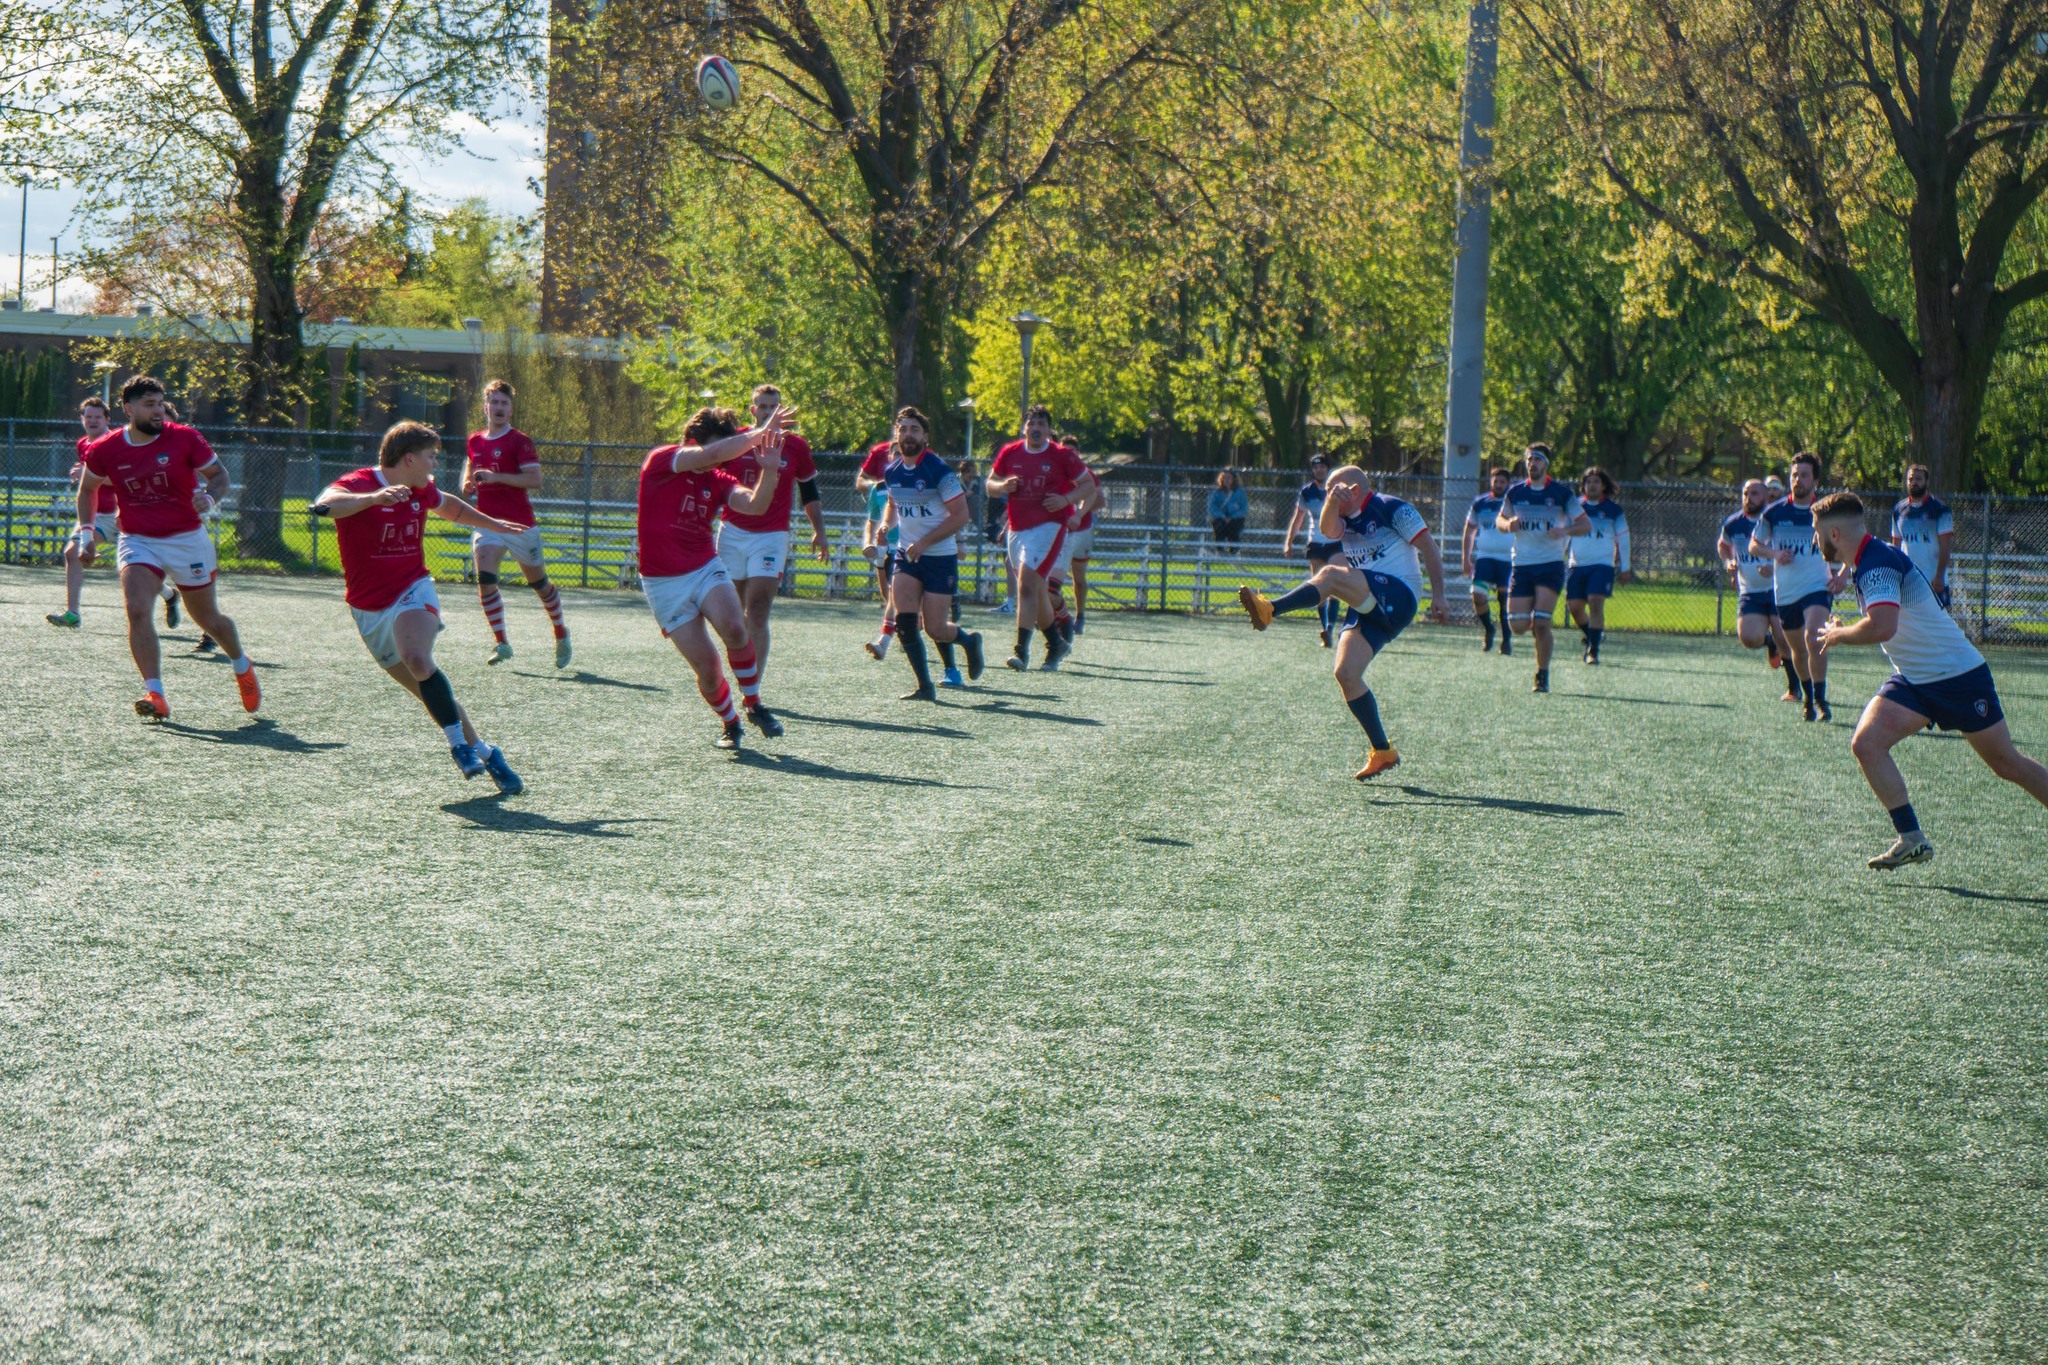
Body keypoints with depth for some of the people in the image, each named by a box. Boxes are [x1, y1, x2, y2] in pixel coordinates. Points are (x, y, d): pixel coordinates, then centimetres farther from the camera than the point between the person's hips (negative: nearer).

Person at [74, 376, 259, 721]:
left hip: (187, 540, -1)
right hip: (137, 542, 1)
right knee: (138, 610, -23)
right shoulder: (105, 449, -5)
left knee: (208, 618, 12)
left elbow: (220, 475, 0)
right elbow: (88, 488, 13)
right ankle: (155, 694, -22)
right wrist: (87, 532, 4)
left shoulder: (185, 438, -9)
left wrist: (209, 498, -22)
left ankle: (242, 668, 41)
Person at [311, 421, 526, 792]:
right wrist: (374, 497, -53)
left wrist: (494, 524, 41)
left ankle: (462, 746, -26)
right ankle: (482, 752, 16)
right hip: (370, 611, -1)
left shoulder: (421, 490, 4)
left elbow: (449, 506, 29)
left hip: (413, 593, 1)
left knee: (417, 659, -31)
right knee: (431, 693, 2)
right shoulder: (357, 485, -15)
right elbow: (323, 506, -38)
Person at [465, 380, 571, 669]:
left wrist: (496, 477, -22)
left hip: (520, 524, -4)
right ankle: (501, 643, -13)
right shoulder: (475, 441, 11)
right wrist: (468, 485, 7)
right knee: (485, 579, -17)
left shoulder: (519, 441, -6)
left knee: (539, 583, 9)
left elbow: (535, 479, -15)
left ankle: (562, 636, 30)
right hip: (487, 523, 4)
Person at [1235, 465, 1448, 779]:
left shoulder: (1391, 509, 0)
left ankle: (1269, 609, -45)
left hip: (1396, 595, -8)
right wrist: (1332, 501, -23)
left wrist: (1438, 596, -10)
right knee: (1346, 674, -5)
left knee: (1332, 574, -29)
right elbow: (1328, 529, -4)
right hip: (1368, 607, 8)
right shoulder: (1347, 518, 19)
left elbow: (1429, 547, -3)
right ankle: (1383, 752, 1)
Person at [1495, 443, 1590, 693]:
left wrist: (1565, 531, -19)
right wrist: (1508, 524, -8)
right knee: (1518, 626, -2)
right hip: (1521, 566, 3)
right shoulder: (1515, 492, 5)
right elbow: (1500, 519, 16)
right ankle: (1545, 637, 34)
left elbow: (1585, 524, 1)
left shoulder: (1562, 493, -2)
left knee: (1540, 624, -13)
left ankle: (1542, 677, 1)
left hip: (1550, 566, -3)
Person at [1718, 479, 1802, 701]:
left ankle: (1794, 688, 12)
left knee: (1784, 639, -8)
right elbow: (1722, 545, 24)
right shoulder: (1733, 524, 2)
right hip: (1750, 592, 3)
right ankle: (1771, 642, 22)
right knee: (1749, 639, -16)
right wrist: (1728, 562, 4)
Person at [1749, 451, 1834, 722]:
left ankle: (1820, 699, -18)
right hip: (1784, 592, 3)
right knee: (1797, 650, 13)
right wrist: (1774, 553, -11)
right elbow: (1754, 545, 10)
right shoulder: (1774, 512, 0)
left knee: (1813, 639, -25)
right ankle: (1807, 697, 35)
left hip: (1817, 587, -3)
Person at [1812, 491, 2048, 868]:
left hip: (1959, 674, -9)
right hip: (1913, 679, 9)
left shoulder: (1877, 564, -23)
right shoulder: (1864, 564, 6)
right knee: (1866, 744, -11)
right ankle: (1911, 840, -7)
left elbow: (1882, 627, -38)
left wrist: (1838, 634, -21)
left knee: (2008, 764, 3)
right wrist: (1842, 632, 10)